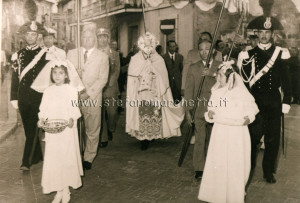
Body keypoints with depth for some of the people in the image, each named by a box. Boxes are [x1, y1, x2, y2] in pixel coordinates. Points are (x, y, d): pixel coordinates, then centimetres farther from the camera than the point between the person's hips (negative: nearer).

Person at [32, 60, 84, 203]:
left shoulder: (71, 90, -2)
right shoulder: (48, 90, 8)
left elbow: (74, 108, -6)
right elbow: (43, 108, 8)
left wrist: (71, 119, -22)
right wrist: (42, 119, -9)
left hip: (67, 129, -3)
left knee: (66, 158, 2)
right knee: (52, 159, 5)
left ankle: (66, 190, 15)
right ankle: (58, 191, 16)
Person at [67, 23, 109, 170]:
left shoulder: (102, 57, 6)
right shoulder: (71, 53, 13)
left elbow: (103, 79, -2)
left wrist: (88, 93, -13)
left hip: (93, 98, -1)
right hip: (74, 97, 1)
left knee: (92, 130, 4)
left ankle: (88, 158, 19)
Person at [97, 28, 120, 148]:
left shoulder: (114, 54, 11)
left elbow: (116, 72, 4)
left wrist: (108, 84, -9)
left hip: (110, 88, 1)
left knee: (112, 112, 1)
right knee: (100, 114, -2)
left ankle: (110, 130, 29)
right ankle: (103, 138, 7)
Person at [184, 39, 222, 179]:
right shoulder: (193, 68, 11)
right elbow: (189, 90, 7)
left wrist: (213, 74, -18)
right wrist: (188, 111, 1)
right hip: (199, 110, 0)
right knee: (200, 140, -2)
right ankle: (199, 169, 10)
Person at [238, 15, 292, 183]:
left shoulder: (281, 54, 6)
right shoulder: (249, 54, 5)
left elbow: (286, 80, 6)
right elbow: (243, 80, 4)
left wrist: (286, 102, -1)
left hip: (274, 102, 1)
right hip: (254, 101, -1)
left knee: (273, 138, 6)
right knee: (252, 137, 0)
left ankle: (269, 172, 21)